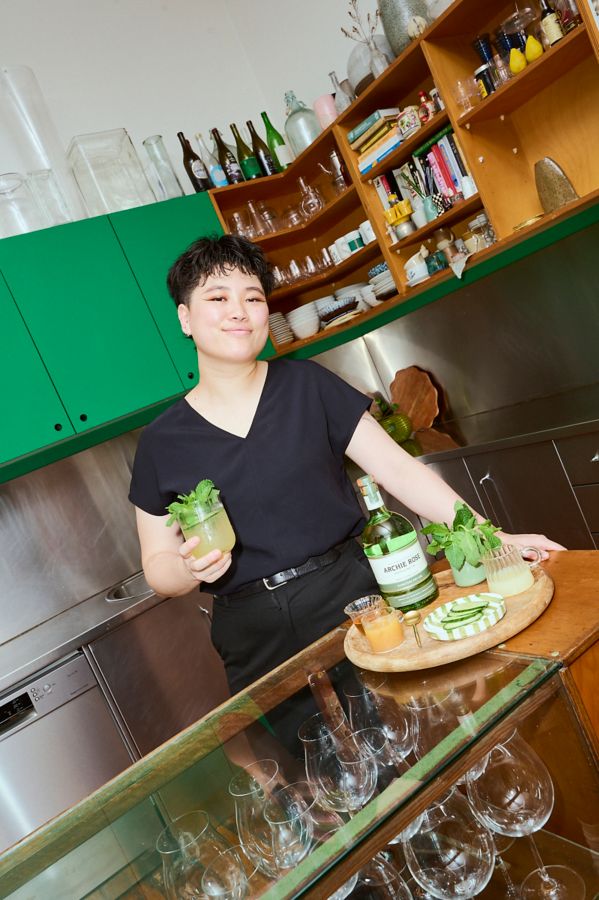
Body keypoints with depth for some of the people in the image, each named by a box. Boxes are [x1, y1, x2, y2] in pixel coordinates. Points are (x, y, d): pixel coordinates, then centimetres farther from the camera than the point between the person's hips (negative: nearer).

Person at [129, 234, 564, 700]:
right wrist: (189, 569, -17)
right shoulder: (161, 442, 0)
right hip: (257, 641, 1)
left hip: (353, 596, 0)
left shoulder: (307, 386, -1)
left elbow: (398, 469, -3)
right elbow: (157, 566, 6)